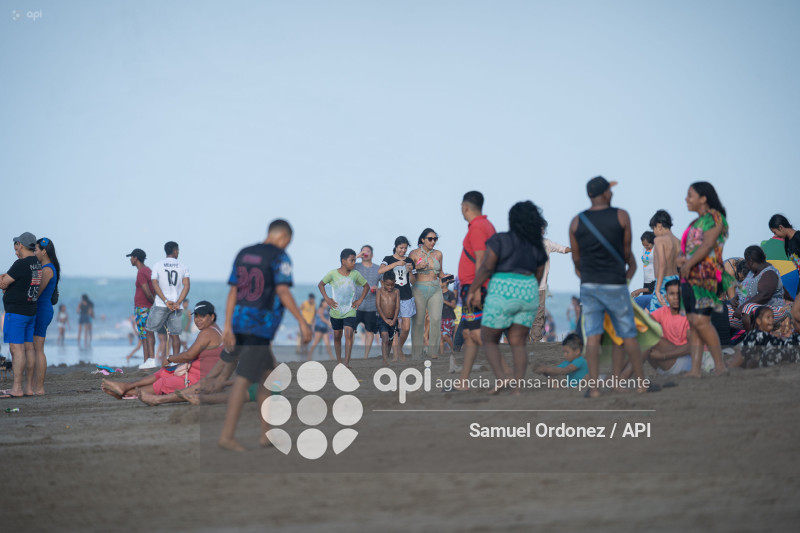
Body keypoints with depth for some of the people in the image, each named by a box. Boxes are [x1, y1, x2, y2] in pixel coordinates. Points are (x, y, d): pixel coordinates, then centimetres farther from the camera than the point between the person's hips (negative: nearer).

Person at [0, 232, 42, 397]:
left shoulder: (20, 264, -17)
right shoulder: (37, 263, 10)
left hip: (16, 311, -9)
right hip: (31, 311, 9)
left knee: (16, 348, -8)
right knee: (29, 348, 9)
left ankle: (17, 388, -10)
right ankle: (29, 387, 11)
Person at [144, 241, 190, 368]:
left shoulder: (158, 265, 3)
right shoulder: (183, 267, 7)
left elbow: (155, 284, -7)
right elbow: (187, 285, -4)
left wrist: (166, 301, -11)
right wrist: (178, 303, -9)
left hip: (160, 305, -2)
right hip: (176, 306, 2)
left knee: (150, 330, 8)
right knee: (175, 334, 6)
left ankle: (151, 360, -1)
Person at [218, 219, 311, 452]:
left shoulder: (243, 254, 11)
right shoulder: (280, 257, -9)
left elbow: (233, 291, 7)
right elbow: (283, 291, -18)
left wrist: (228, 326, 6)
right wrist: (302, 322, -14)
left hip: (240, 322, 8)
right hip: (261, 327, -7)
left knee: (268, 374, 18)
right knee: (243, 381, -6)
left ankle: (267, 433, 17)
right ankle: (227, 435, -6)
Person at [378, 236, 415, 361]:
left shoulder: (409, 261, 11)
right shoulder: (389, 259, 1)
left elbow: (413, 281, 11)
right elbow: (380, 271, -19)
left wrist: (410, 271, -9)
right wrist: (396, 263, -26)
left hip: (407, 297, 3)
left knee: (406, 327, -2)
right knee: (395, 326, -7)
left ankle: (400, 347, 23)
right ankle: (395, 354, -2)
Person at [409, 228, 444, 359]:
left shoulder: (438, 254, 11)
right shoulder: (414, 254, 0)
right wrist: (417, 267, -15)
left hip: (435, 289, 3)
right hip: (419, 289, -3)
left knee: (436, 319, -12)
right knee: (419, 321, -3)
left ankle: (434, 351, -5)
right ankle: (416, 354, 5)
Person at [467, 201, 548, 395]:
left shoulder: (500, 240, -7)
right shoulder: (537, 247, 8)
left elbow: (485, 268, -11)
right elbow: (538, 276, 13)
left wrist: (472, 291, -3)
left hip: (503, 293, -4)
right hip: (528, 294, 5)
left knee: (489, 339, 8)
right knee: (518, 343, 8)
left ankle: (503, 377, -12)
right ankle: (517, 386, -4)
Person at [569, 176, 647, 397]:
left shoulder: (577, 222, 0)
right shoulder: (621, 216, -5)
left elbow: (576, 257, 8)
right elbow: (627, 251, 4)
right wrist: (630, 268, 25)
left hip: (589, 285, 2)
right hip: (615, 284, -2)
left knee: (593, 336, 1)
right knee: (628, 335, 8)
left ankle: (593, 387, -5)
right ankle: (641, 382, 13)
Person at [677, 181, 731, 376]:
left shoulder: (714, 218, -6)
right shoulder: (696, 222, 22)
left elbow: (707, 245, -16)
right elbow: (687, 247, 25)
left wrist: (689, 264, -16)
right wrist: (681, 258, 5)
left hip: (706, 277, -9)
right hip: (691, 278, 9)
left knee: (701, 320, -16)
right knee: (693, 322, 3)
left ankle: (720, 365, -9)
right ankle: (695, 369, 2)